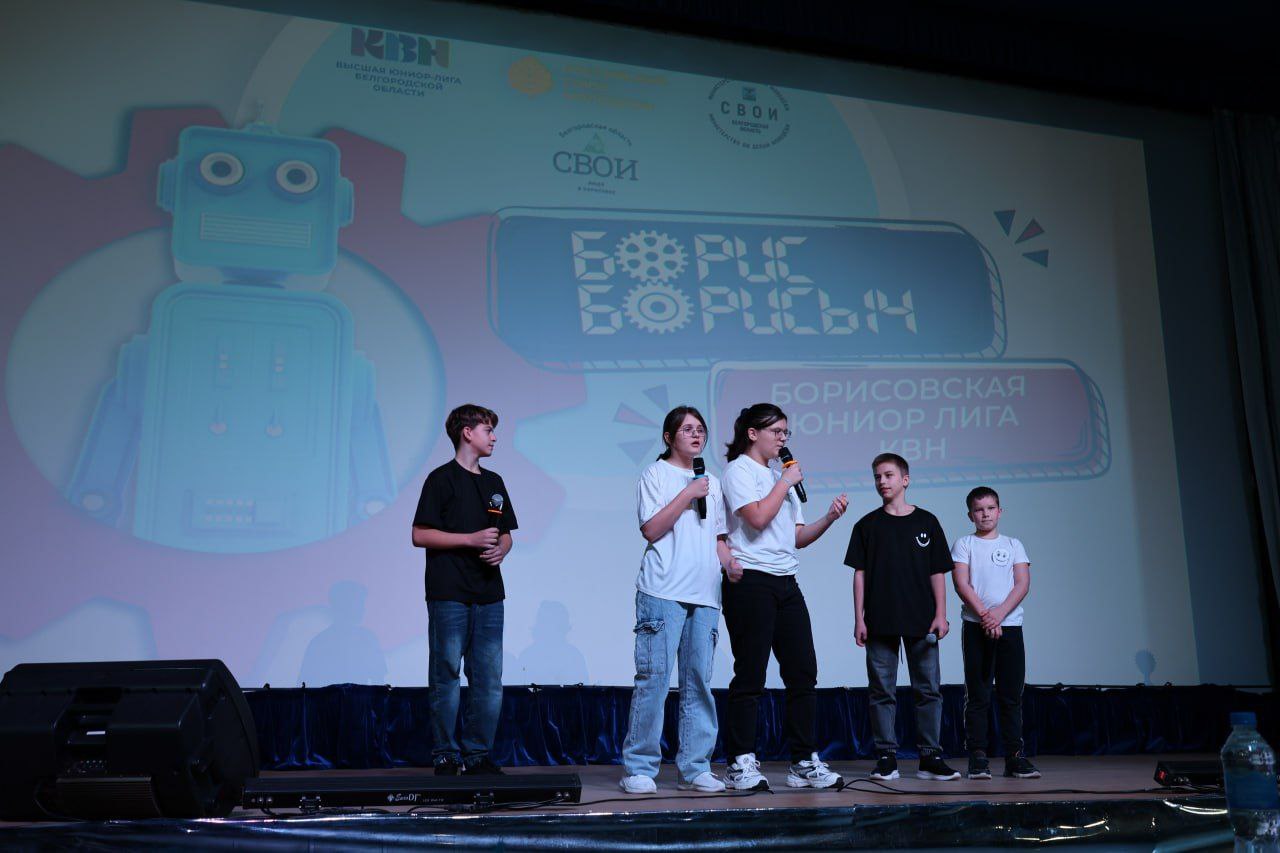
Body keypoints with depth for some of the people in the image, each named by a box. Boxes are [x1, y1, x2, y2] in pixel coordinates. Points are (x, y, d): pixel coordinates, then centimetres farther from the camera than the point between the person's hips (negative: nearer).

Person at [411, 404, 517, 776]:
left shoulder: (494, 482, 17)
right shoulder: (442, 479, -3)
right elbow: (420, 535, -8)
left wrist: (500, 550, -1)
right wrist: (471, 539, -14)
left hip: (488, 595, 6)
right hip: (449, 595, -6)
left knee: (489, 680, 6)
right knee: (446, 678, 0)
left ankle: (478, 755, 16)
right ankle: (446, 757, 9)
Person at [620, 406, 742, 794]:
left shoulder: (712, 483, 22)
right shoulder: (656, 475, 4)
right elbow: (651, 530, -6)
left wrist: (729, 563, 5)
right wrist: (687, 494, -9)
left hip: (704, 595, 6)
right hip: (663, 592, -6)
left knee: (699, 681, 5)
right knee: (654, 678, -8)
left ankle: (695, 768, 11)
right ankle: (639, 768, 0)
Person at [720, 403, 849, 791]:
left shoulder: (781, 476, 22)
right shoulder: (739, 470, -1)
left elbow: (797, 537, 20)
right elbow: (758, 517, -17)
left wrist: (829, 518, 5)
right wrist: (786, 482, -7)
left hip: (786, 582, 8)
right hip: (750, 581, -8)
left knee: (803, 673, 5)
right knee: (750, 676, -6)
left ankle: (804, 762, 12)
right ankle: (741, 764, 1)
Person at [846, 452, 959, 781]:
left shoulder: (926, 522, 6)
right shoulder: (867, 525, 7)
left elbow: (937, 572, 6)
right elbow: (859, 574, 5)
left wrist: (940, 615, -2)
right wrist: (859, 619, -1)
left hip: (921, 621, 0)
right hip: (880, 622, 0)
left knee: (928, 689, 2)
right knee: (882, 690, 3)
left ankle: (930, 757, 10)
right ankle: (886, 758, 9)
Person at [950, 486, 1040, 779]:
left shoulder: (1013, 545, 12)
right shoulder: (964, 544, 6)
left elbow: (1023, 584, 2)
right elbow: (961, 583, -5)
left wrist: (999, 613, -12)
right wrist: (984, 615, -15)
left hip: (1010, 625, 2)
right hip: (975, 626, -2)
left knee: (1012, 693, 2)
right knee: (977, 694, 0)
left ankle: (1015, 755, 7)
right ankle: (978, 757, 2)